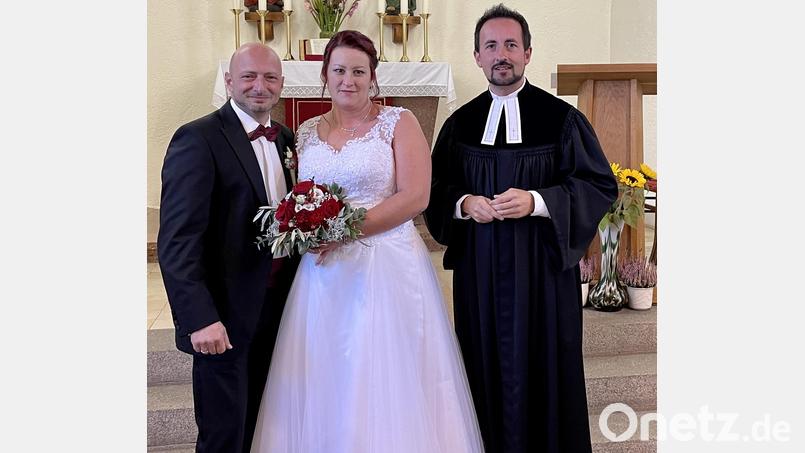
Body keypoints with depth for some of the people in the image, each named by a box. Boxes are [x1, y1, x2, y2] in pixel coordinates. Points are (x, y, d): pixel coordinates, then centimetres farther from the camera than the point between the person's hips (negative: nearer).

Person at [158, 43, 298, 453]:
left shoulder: (285, 139, 9)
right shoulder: (198, 139, -13)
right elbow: (176, 241, -19)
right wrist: (200, 318, -24)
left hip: (278, 306, 7)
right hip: (226, 314, -7)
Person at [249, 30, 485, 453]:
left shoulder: (398, 123, 0)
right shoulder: (307, 132, 13)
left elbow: (414, 196, -10)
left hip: (387, 267, -4)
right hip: (322, 273, 4)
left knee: (385, 385, 1)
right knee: (323, 385, 7)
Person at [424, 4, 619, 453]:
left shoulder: (561, 118, -1)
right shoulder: (460, 123, 9)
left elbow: (601, 186, -4)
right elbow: (437, 190, 13)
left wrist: (536, 201, -17)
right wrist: (463, 204, -9)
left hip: (543, 267, -2)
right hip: (477, 270, 3)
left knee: (543, 369, 4)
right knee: (487, 369, 7)